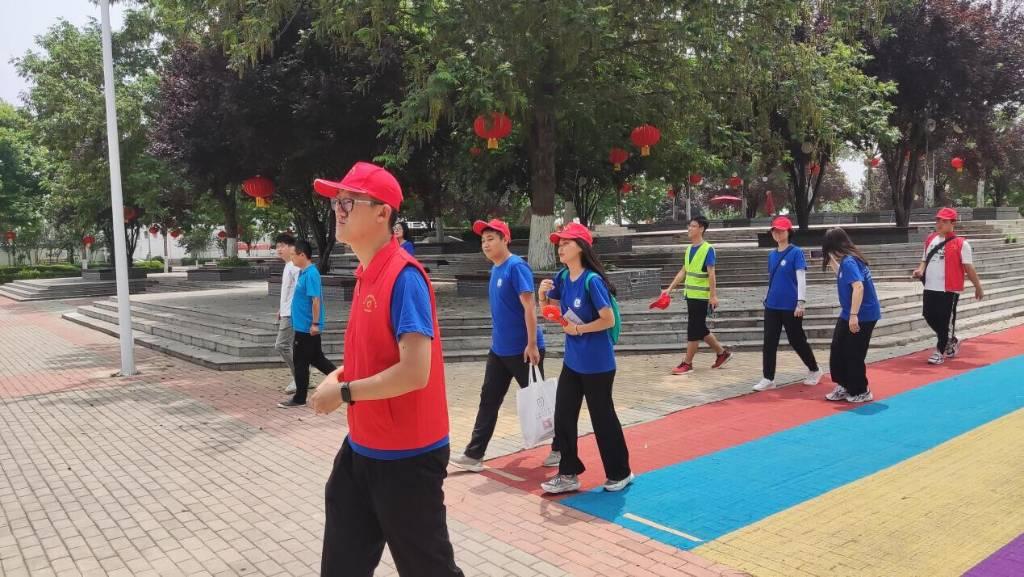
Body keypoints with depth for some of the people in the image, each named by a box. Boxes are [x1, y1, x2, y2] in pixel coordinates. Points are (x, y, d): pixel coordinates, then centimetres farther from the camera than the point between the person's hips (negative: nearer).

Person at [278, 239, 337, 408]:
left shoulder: (311, 274, -18)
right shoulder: (303, 272, 12)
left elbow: (316, 300, -22)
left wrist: (315, 323, -24)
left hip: (307, 327, -10)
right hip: (305, 325, 10)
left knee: (300, 362, 0)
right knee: (316, 358, 15)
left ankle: (299, 398, 10)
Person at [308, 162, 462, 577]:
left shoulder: (403, 276, -21)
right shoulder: (365, 274, 7)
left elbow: (415, 372, -28)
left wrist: (344, 393, -17)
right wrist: (339, 375, 3)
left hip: (406, 457, -9)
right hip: (362, 449, 9)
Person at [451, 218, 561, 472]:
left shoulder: (516, 266, -16)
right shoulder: (495, 269, 10)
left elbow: (529, 306, -20)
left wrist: (532, 344, -23)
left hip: (522, 350, -8)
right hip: (499, 349, 8)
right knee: (488, 401, 9)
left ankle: (560, 448, 21)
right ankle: (474, 455, 14)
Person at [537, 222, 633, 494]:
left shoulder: (592, 280, -20)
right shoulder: (561, 278, 1)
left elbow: (608, 320, -20)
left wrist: (578, 329, -16)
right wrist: (542, 295, -8)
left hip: (597, 364, -7)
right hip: (572, 361, 7)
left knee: (603, 418, 6)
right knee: (563, 417, 10)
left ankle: (620, 473, 25)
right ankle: (568, 474, 22)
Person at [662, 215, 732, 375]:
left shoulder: (708, 249, -12)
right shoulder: (689, 249, 11)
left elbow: (711, 274, -16)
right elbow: (683, 271, 16)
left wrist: (713, 296, -20)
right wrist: (670, 289, 14)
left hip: (701, 296, -8)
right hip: (690, 295, 8)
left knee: (693, 330, -3)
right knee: (700, 329, 15)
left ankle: (687, 363, 5)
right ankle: (722, 353, 30)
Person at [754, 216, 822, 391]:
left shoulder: (796, 252, -8)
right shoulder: (771, 255, 10)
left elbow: (801, 278, -13)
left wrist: (801, 302, -19)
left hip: (790, 306, -6)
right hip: (772, 306, 6)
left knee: (797, 341, 6)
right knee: (769, 342, 2)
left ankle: (814, 370, 27)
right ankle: (768, 379, 6)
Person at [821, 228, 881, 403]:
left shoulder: (848, 262, -21)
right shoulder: (846, 260, 8)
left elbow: (858, 287, -31)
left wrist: (853, 315, -33)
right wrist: (832, 263, 21)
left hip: (862, 316, -9)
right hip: (848, 315, 9)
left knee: (853, 355, 1)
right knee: (838, 351, 13)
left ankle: (861, 392, 17)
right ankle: (845, 387, 24)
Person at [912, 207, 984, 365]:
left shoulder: (961, 243, -7)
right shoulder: (930, 239, 10)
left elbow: (969, 268, -5)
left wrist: (978, 287, 0)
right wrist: (920, 270, -4)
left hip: (950, 289, -6)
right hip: (930, 287, 6)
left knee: (945, 319, -1)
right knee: (929, 316, 10)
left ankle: (940, 351, 13)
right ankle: (951, 341, 34)